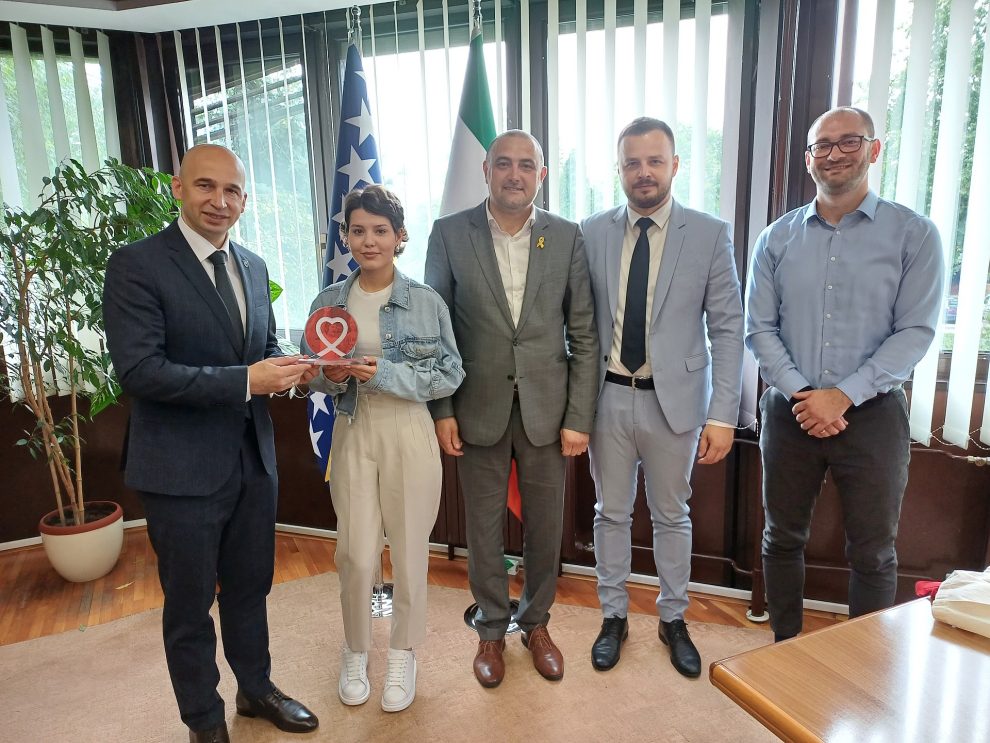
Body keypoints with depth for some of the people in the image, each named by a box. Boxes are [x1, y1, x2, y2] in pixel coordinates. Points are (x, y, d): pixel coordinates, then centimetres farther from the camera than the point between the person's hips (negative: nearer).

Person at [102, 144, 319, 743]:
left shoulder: (253, 267, 8)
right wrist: (245, 381, -26)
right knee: (190, 604, 14)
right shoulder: (137, 264, -13)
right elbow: (138, 369, -21)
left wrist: (291, 368, -8)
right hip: (184, 468, -5)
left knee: (250, 587, 22)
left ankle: (256, 688, 45)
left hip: (253, 459, 6)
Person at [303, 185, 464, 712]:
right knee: (355, 554, 6)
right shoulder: (328, 302, 3)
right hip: (353, 434, 2)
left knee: (409, 549, 9)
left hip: (409, 434, -1)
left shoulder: (426, 301, -5)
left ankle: (403, 655, 33)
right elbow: (312, 375, 10)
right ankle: (355, 652, 34)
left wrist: (387, 374, -17)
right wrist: (332, 376, -13)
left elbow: (450, 374, -5)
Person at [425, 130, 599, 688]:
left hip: (546, 407, 1)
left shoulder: (567, 237, 0)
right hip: (479, 408, 0)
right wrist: (442, 410, -4)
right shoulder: (449, 234, -2)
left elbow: (584, 335, 0)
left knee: (545, 525, 13)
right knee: (484, 525, 13)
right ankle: (492, 628, 35)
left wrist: (579, 418, -4)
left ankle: (536, 622, 38)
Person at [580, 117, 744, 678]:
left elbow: (728, 330, -6)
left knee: (672, 515, 16)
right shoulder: (592, 233, 0)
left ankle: (674, 620, 37)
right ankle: (614, 617, 35)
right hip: (608, 396, 1)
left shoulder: (710, 235, -5)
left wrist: (723, 414, -10)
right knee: (612, 513, 15)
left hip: (675, 399, -1)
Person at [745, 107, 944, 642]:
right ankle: (786, 651, 33)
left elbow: (915, 332, -8)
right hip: (790, 412, 2)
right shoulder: (777, 238, 4)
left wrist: (843, 395, -17)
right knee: (783, 538, 13)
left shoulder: (913, 235, -2)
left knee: (873, 552, 10)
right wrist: (801, 394, -13)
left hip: (872, 413, -1)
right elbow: (759, 328, -1)